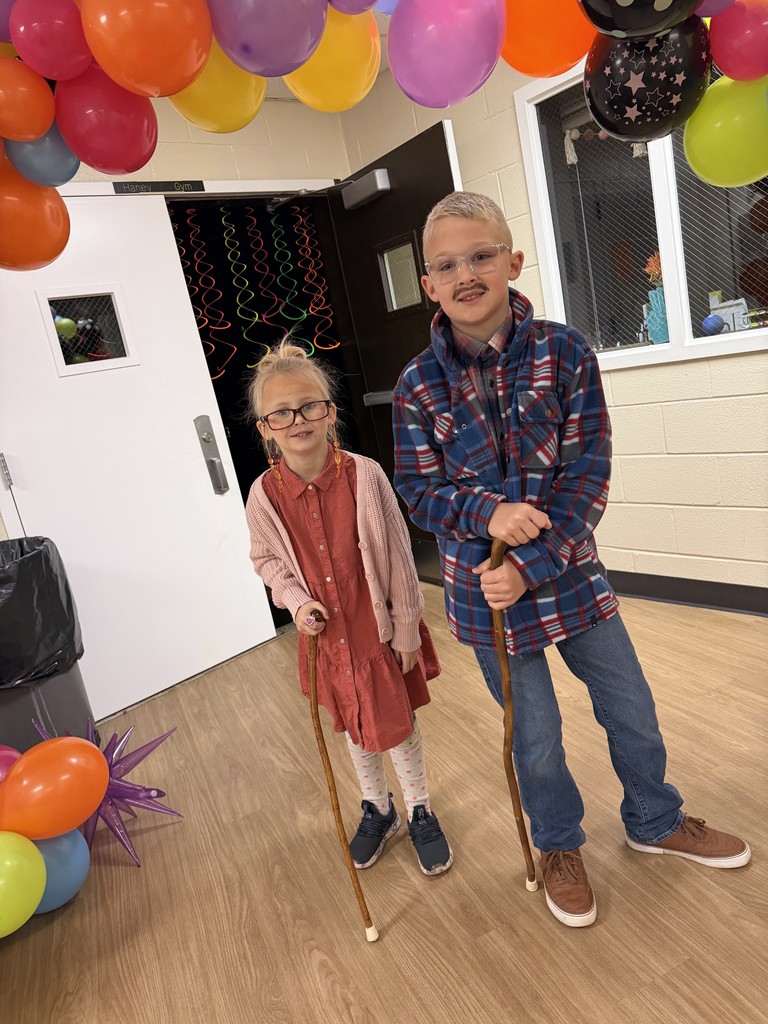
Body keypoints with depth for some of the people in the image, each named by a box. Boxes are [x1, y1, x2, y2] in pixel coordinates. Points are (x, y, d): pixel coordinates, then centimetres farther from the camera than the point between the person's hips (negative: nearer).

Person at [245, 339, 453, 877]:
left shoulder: (364, 474, -20)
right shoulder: (264, 495, -14)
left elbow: (397, 556, -12)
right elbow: (266, 559, 4)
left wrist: (407, 629, -8)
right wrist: (296, 600, -14)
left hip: (380, 628, -2)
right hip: (325, 633, 3)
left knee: (398, 721, 15)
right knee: (355, 726, 22)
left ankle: (421, 811, 41)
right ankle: (378, 810, 48)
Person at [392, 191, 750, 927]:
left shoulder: (565, 352, -9)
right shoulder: (417, 387, -8)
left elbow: (587, 473, -12)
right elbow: (418, 493, -5)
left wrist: (531, 568, -20)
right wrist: (488, 512, -24)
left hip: (569, 572, 2)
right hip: (484, 590, -1)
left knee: (632, 712, 18)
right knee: (537, 741, 14)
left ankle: (654, 822, 51)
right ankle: (559, 847, 46)